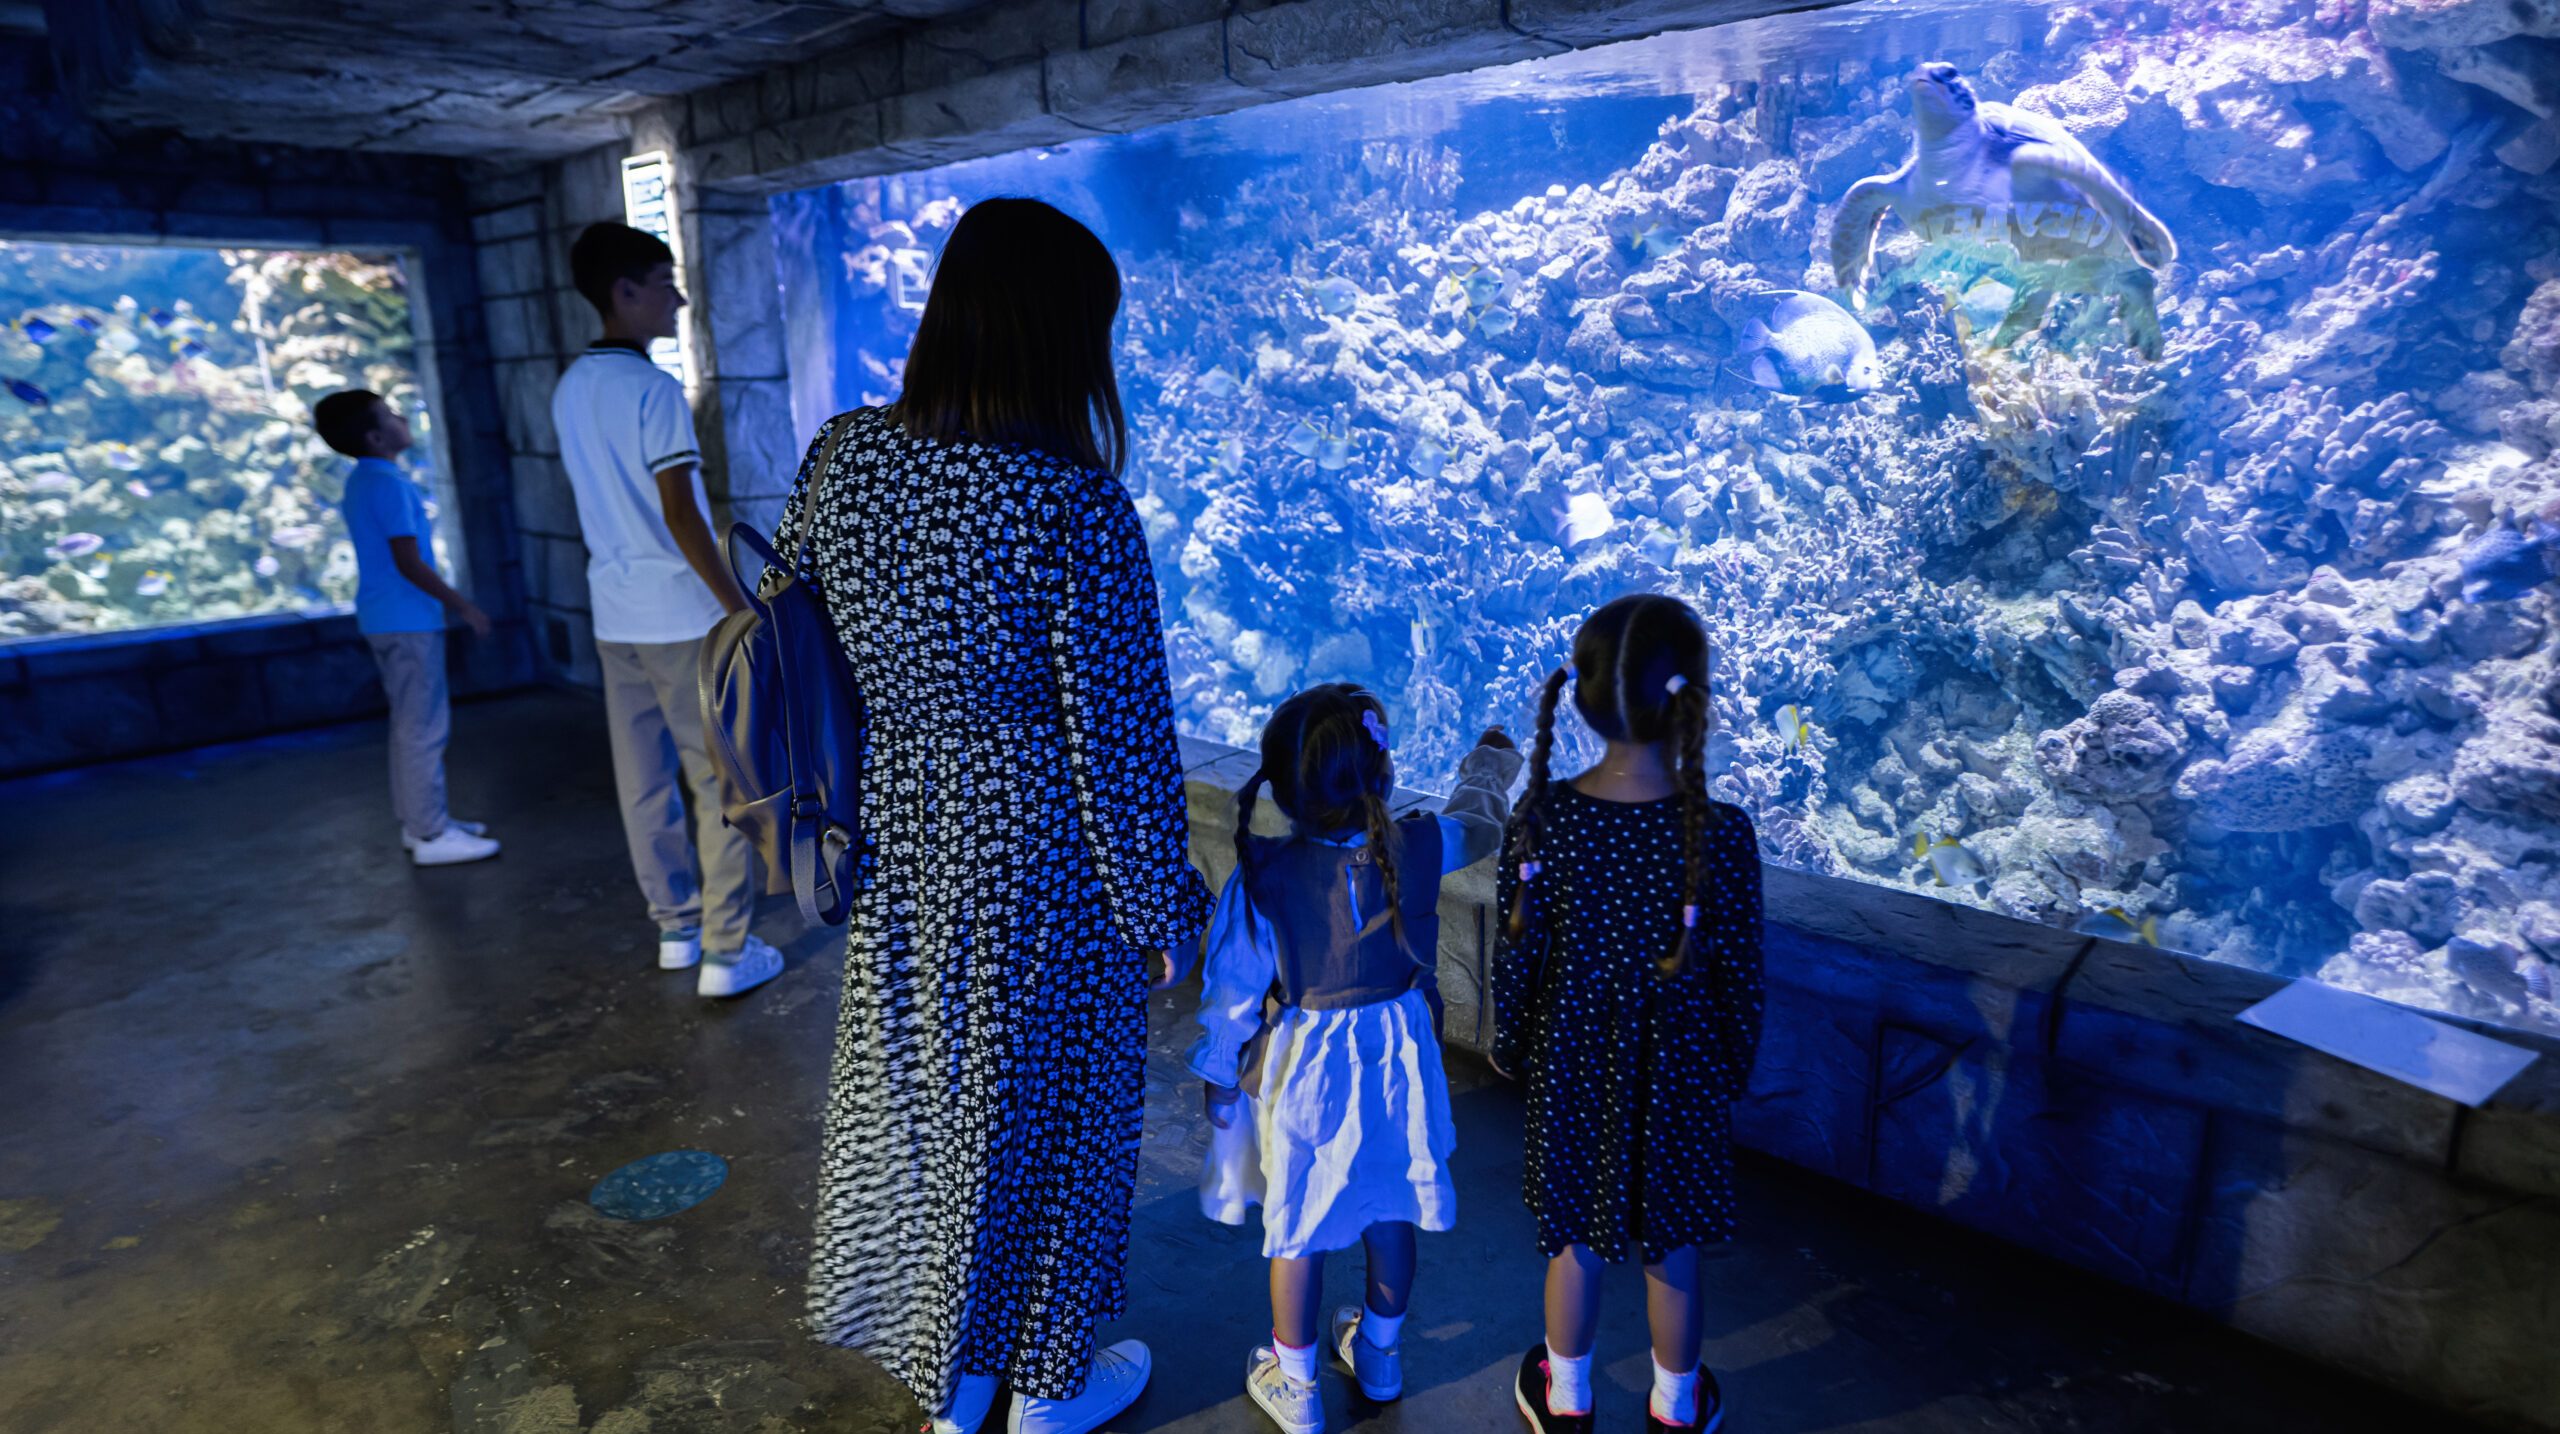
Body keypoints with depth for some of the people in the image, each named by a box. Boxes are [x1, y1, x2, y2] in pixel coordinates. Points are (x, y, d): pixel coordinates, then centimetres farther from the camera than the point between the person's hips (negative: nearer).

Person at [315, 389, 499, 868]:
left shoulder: (361, 482, 14)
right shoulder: (389, 484, -17)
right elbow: (409, 562, -21)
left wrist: (449, 602, 23)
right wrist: (462, 606, -15)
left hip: (385, 618, 10)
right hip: (408, 621, -10)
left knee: (409, 723, 16)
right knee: (425, 726, -6)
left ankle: (417, 820, 23)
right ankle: (431, 835, -2)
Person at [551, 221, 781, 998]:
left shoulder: (570, 390, 11)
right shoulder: (654, 388, -14)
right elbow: (679, 514, -19)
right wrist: (741, 608, -16)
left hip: (616, 618, 8)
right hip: (682, 618, -8)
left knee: (644, 785, 12)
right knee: (721, 785, -1)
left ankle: (676, 929, 23)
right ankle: (726, 952, 1)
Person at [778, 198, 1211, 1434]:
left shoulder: (840, 455, -6)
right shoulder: (1074, 510, -25)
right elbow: (1119, 744, -19)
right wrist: (1164, 911, -5)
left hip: (895, 855, 6)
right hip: (1033, 873, -6)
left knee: (908, 1092, 23)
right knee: (1035, 1114, 15)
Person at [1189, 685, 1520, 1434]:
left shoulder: (1260, 879, -24)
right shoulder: (1421, 849, -19)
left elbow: (1232, 993, -14)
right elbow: (1479, 822, 5)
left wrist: (1217, 1070, 4)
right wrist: (1491, 759, 25)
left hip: (1304, 1071, -2)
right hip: (1399, 1061, 3)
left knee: (1297, 1230, 16)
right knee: (1391, 1212, 23)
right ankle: (1379, 1352, 46)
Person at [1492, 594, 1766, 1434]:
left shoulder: (1542, 817, -19)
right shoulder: (1721, 834, -23)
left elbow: (1518, 950, -9)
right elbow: (1737, 971, -12)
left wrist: (1508, 1041, 9)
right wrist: (1738, 1063, 7)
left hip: (1571, 1062, 1)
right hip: (1676, 1068, -1)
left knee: (1572, 1235, 21)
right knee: (1671, 1245, 21)